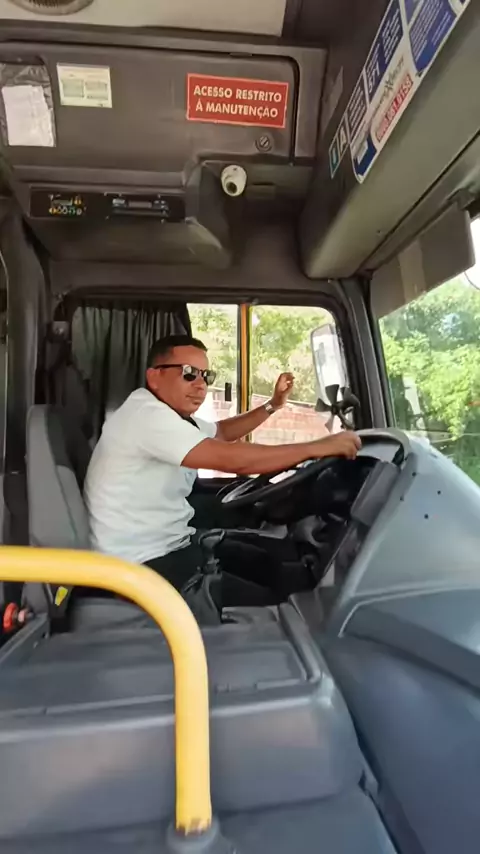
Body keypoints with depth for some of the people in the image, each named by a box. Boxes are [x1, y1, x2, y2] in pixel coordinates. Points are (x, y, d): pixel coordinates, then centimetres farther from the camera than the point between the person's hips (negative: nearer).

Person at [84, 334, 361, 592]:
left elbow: (221, 432, 23)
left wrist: (273, 405, 12)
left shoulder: (172, 413, 7)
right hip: (145, 566, -9)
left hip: (172, 544, 9)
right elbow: (231, 459, -31)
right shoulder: (148, 415, -23)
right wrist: (318, 447, -24)